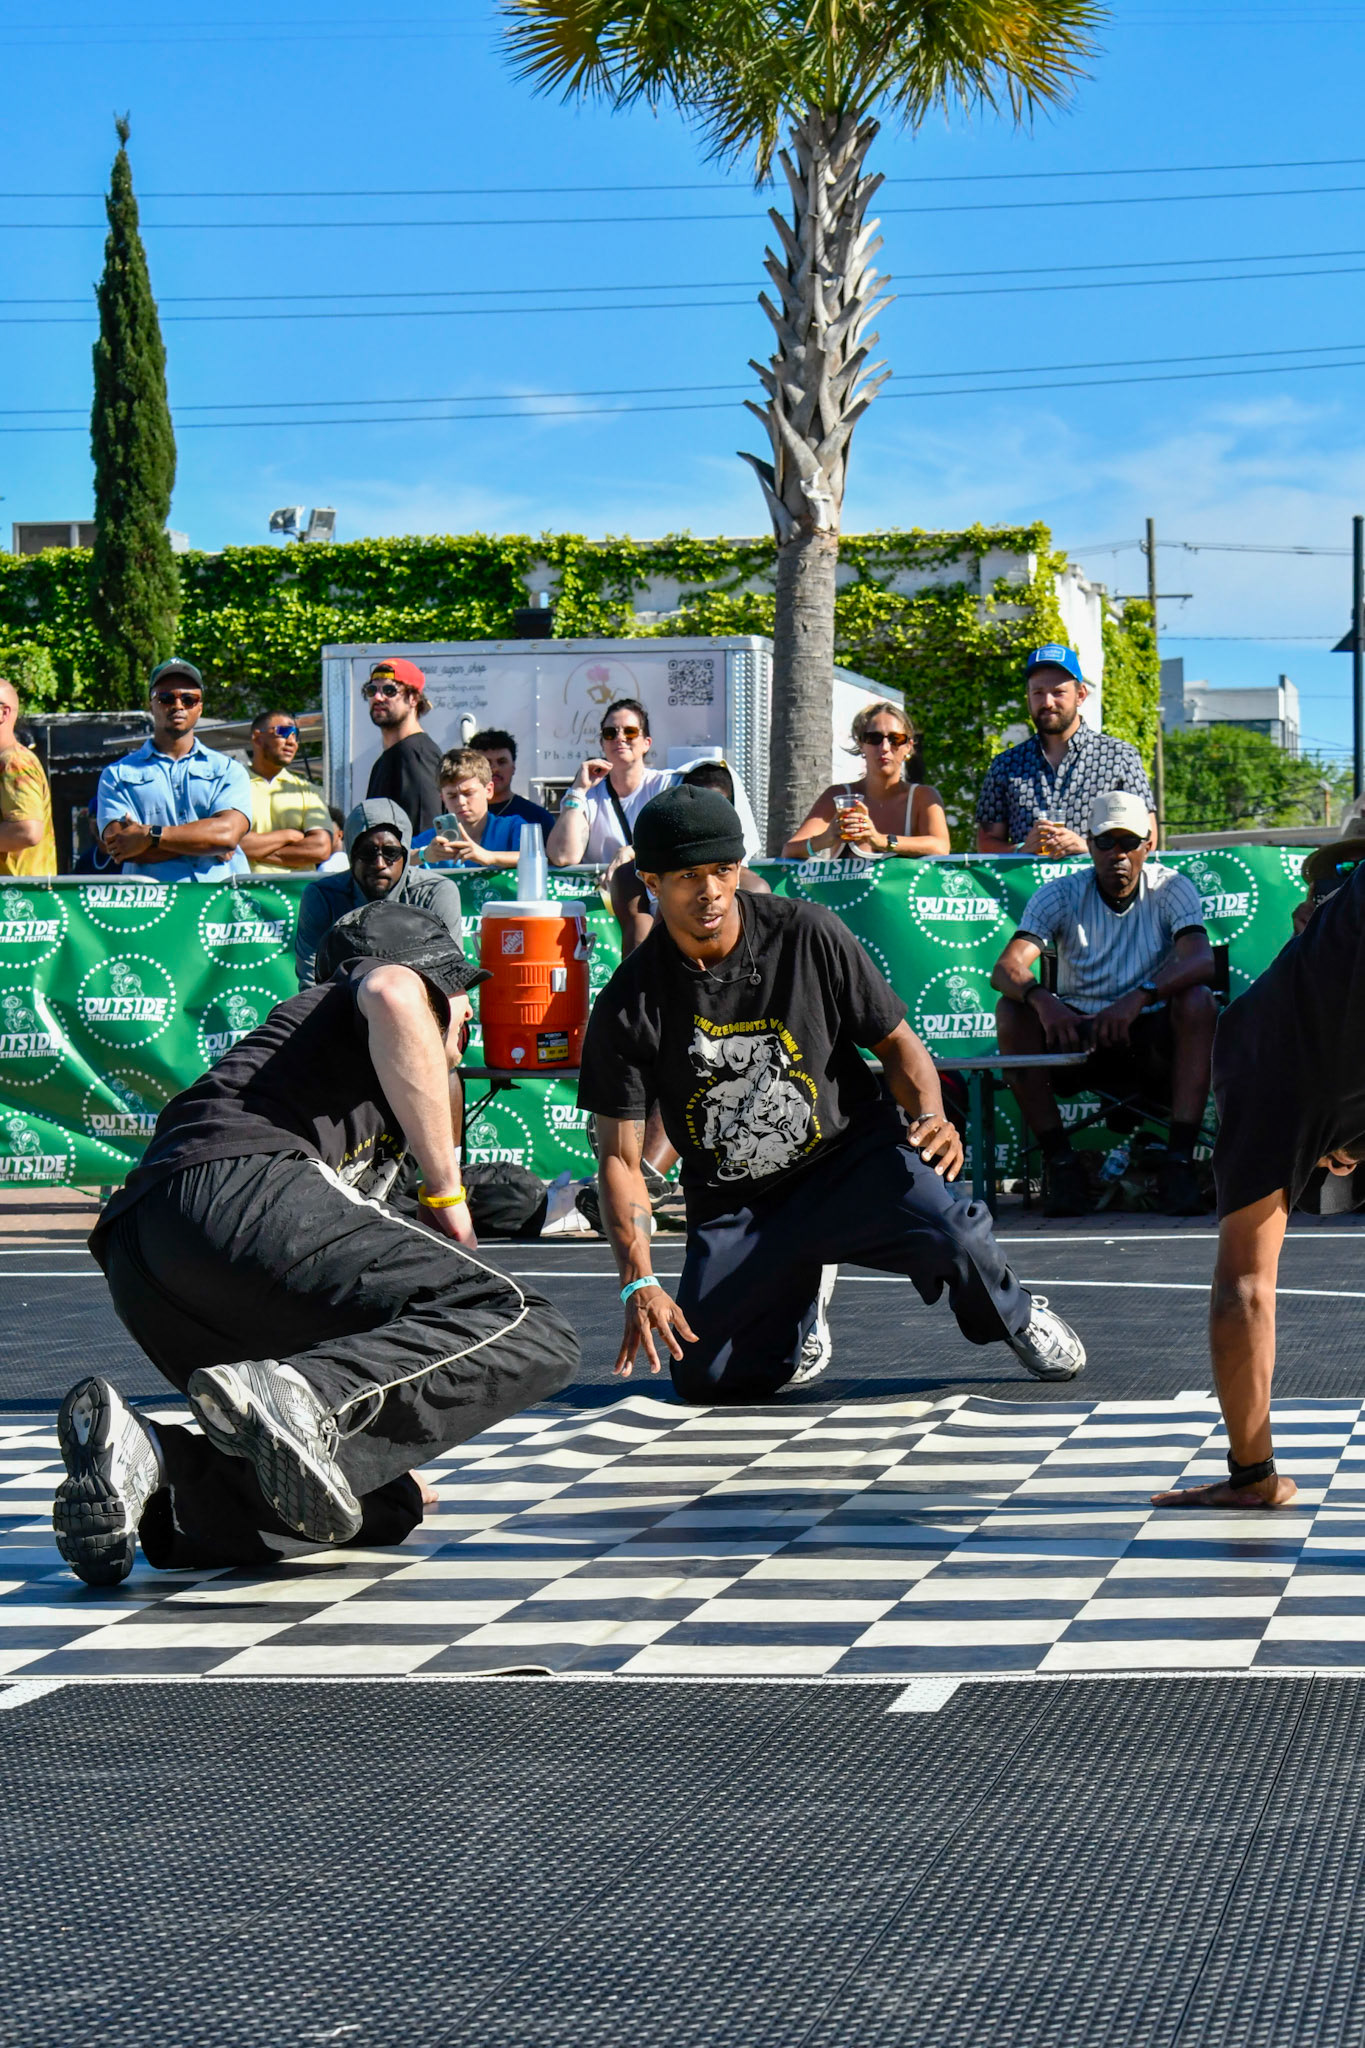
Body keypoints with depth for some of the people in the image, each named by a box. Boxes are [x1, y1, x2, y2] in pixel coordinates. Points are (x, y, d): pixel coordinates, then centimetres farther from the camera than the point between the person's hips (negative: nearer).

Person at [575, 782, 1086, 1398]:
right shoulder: (629, 1003, -9)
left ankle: (1015, 1319, 6)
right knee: (703, 1377, -13)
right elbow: (620, 1157, -8)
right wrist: (640, 1284, -22)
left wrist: (931, 1117, -21)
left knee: (952, 1231, -32)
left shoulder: (809, 935, -9)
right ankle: (800, 1291, 21)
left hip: (852, 1156, -1)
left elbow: (895, 1041, 2)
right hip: (733, 1205, 2)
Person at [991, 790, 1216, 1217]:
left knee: (1198, 1002, -31)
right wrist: (1041, 1000, -42)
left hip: (1151, 1038, -1)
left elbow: (1202, 960, -24)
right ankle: (1059, 1161, -20)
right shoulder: (1061, 894, -3)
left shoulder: (1171, 889, -4)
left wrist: (1140, 996, -43)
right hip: (1077, 1033, 1)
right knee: (1012, 1011, -26)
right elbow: (1005, 969, -18)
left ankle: (1178, 1162, -32)